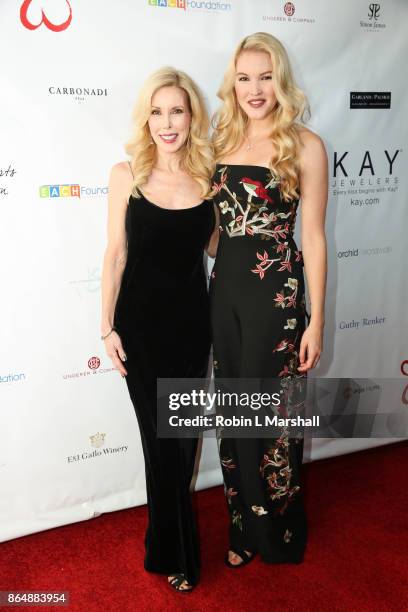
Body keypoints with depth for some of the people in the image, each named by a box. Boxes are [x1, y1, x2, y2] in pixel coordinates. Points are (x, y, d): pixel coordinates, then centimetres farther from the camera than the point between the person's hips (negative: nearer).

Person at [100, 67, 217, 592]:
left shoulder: (208, 175, -1)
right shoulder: (127, 174, -6)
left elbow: (216, 246, 9)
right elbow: (116, 255, -4)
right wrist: (107, 326, -5)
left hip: (191, 318, 2)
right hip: (140, 320, -2)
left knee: (183, 433, 13)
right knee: (163, 435, 7)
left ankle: (167, 542, 41)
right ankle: (177, 551, 31)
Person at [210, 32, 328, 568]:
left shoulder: (305, 145, -6)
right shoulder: (223, 140, 9)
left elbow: (314, 237, -7)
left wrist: (316, 321, -8)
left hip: (277, 291, -5)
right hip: (224, 288, 5)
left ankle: (278, 534, 32)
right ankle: (245, 527, 34)